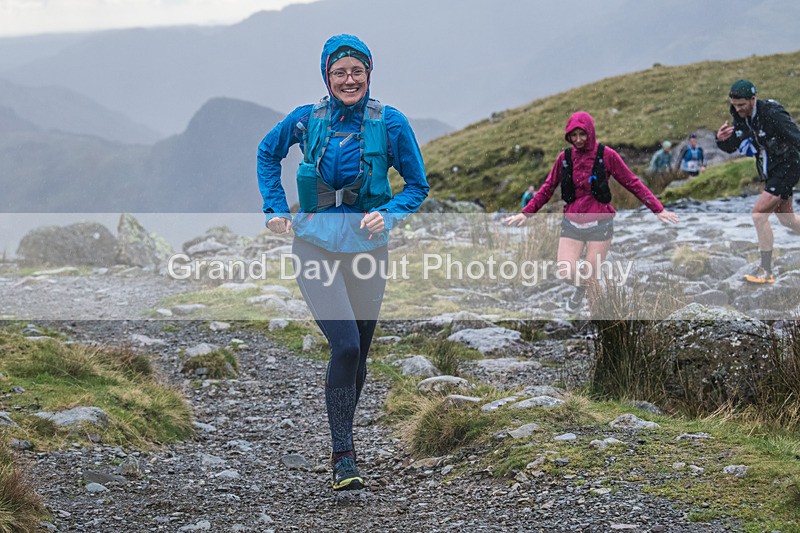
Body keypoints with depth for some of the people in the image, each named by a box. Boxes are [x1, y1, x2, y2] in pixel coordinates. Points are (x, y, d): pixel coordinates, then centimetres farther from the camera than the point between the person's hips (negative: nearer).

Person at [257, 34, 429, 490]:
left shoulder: (390, 123, -5)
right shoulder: (306, 120, -2)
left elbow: (418, 185, 3)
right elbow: (268, 153, 18)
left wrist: (388, 214, -15)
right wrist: (276, 208, 7)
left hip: (366, 247, 1)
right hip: (315, 244, -1)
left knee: (358, 352, 11)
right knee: (345, 344, -18)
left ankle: (342, 432, 37)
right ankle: (343, 457, -11)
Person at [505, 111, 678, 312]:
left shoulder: (606, 156, -5)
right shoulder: (564, 158, 3)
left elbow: (632, 183, 0)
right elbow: (547, 189, 13)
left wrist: (658, 209, -2)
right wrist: (525, 213, 9)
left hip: (599, 225, -3)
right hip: (571, 224, 3)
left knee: (592, 277, -3)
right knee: (565, 272, -9)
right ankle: (579, 287, 27)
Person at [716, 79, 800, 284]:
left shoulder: (772, 114, -25)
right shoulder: (740, 117, -2)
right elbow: (731, 147, 6)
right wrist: (722, 140, -16)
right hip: (770, 171, 9)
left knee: (759, 214, -16)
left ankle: (766, 271, -9)